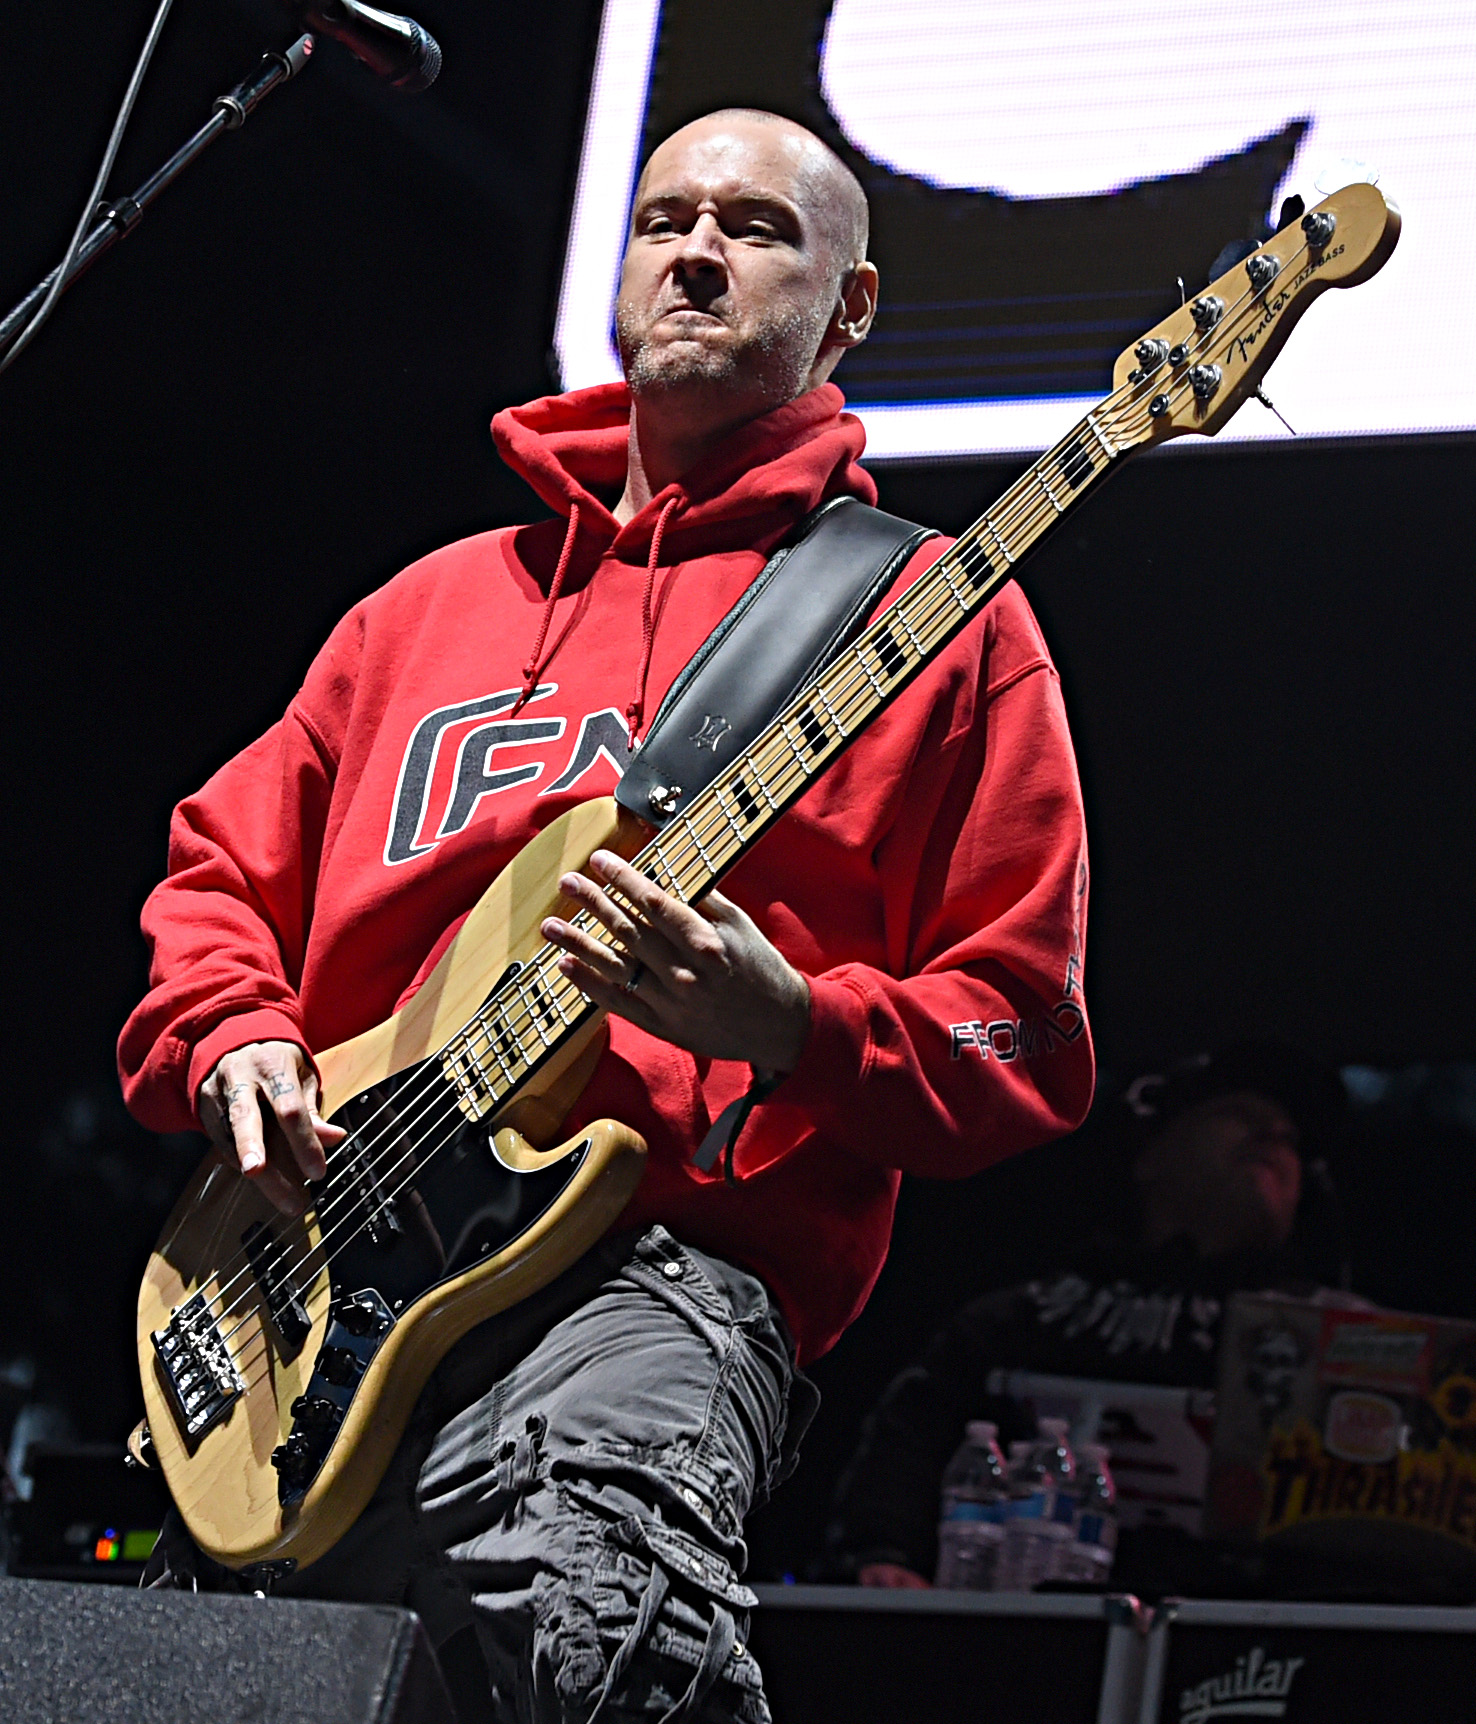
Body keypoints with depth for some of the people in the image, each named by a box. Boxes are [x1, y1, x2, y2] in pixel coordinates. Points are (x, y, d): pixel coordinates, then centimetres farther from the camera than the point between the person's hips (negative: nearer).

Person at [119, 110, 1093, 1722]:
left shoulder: (935, 619, 11)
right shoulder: (432, 604, 27)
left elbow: (1022, 1046, 6)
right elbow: (221, 869, 30)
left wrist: (785, 1027, -13)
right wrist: (234, 1041, 8)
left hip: (661, 1271, -5)